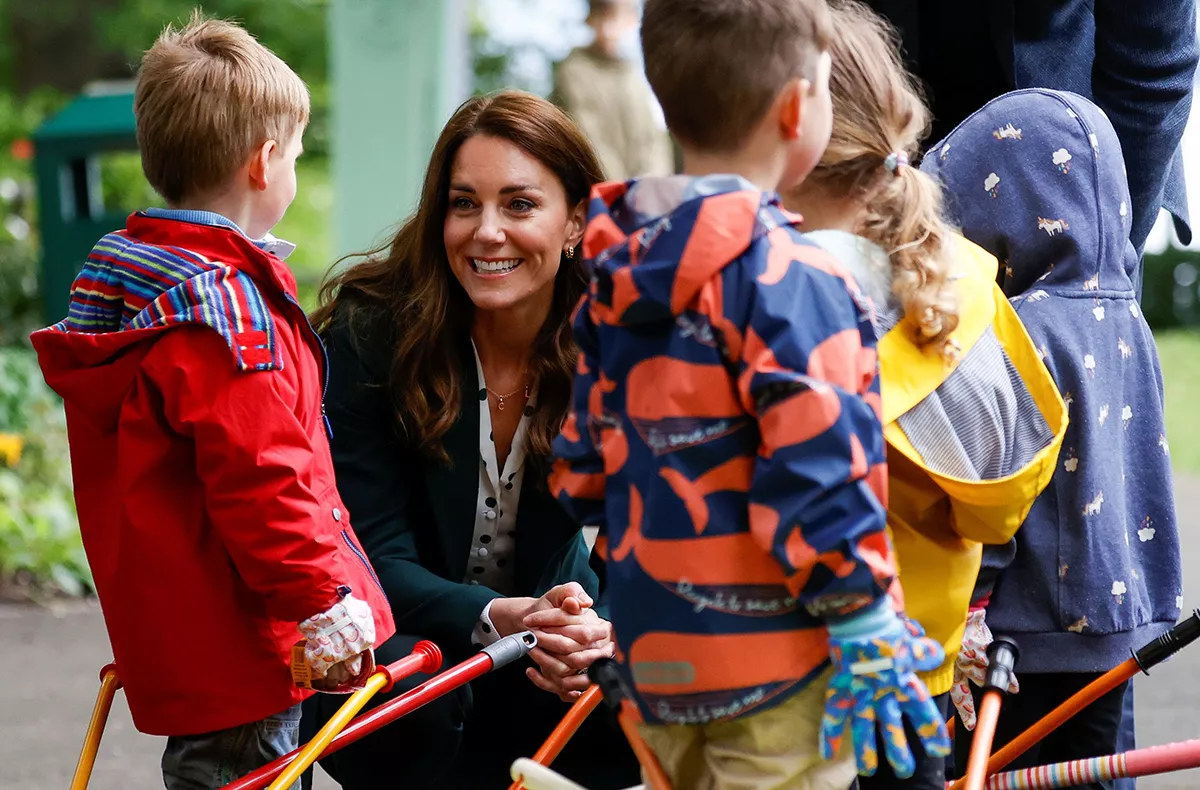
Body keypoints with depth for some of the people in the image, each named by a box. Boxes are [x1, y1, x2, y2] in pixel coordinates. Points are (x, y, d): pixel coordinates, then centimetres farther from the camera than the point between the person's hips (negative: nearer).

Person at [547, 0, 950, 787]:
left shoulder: (617, 274, 7)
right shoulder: (789, 277, -18)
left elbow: (584, 457, 13)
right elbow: (817, 474, -21)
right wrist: (866, 632, -14)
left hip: (656, 655, 8)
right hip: (776, 663, -8)